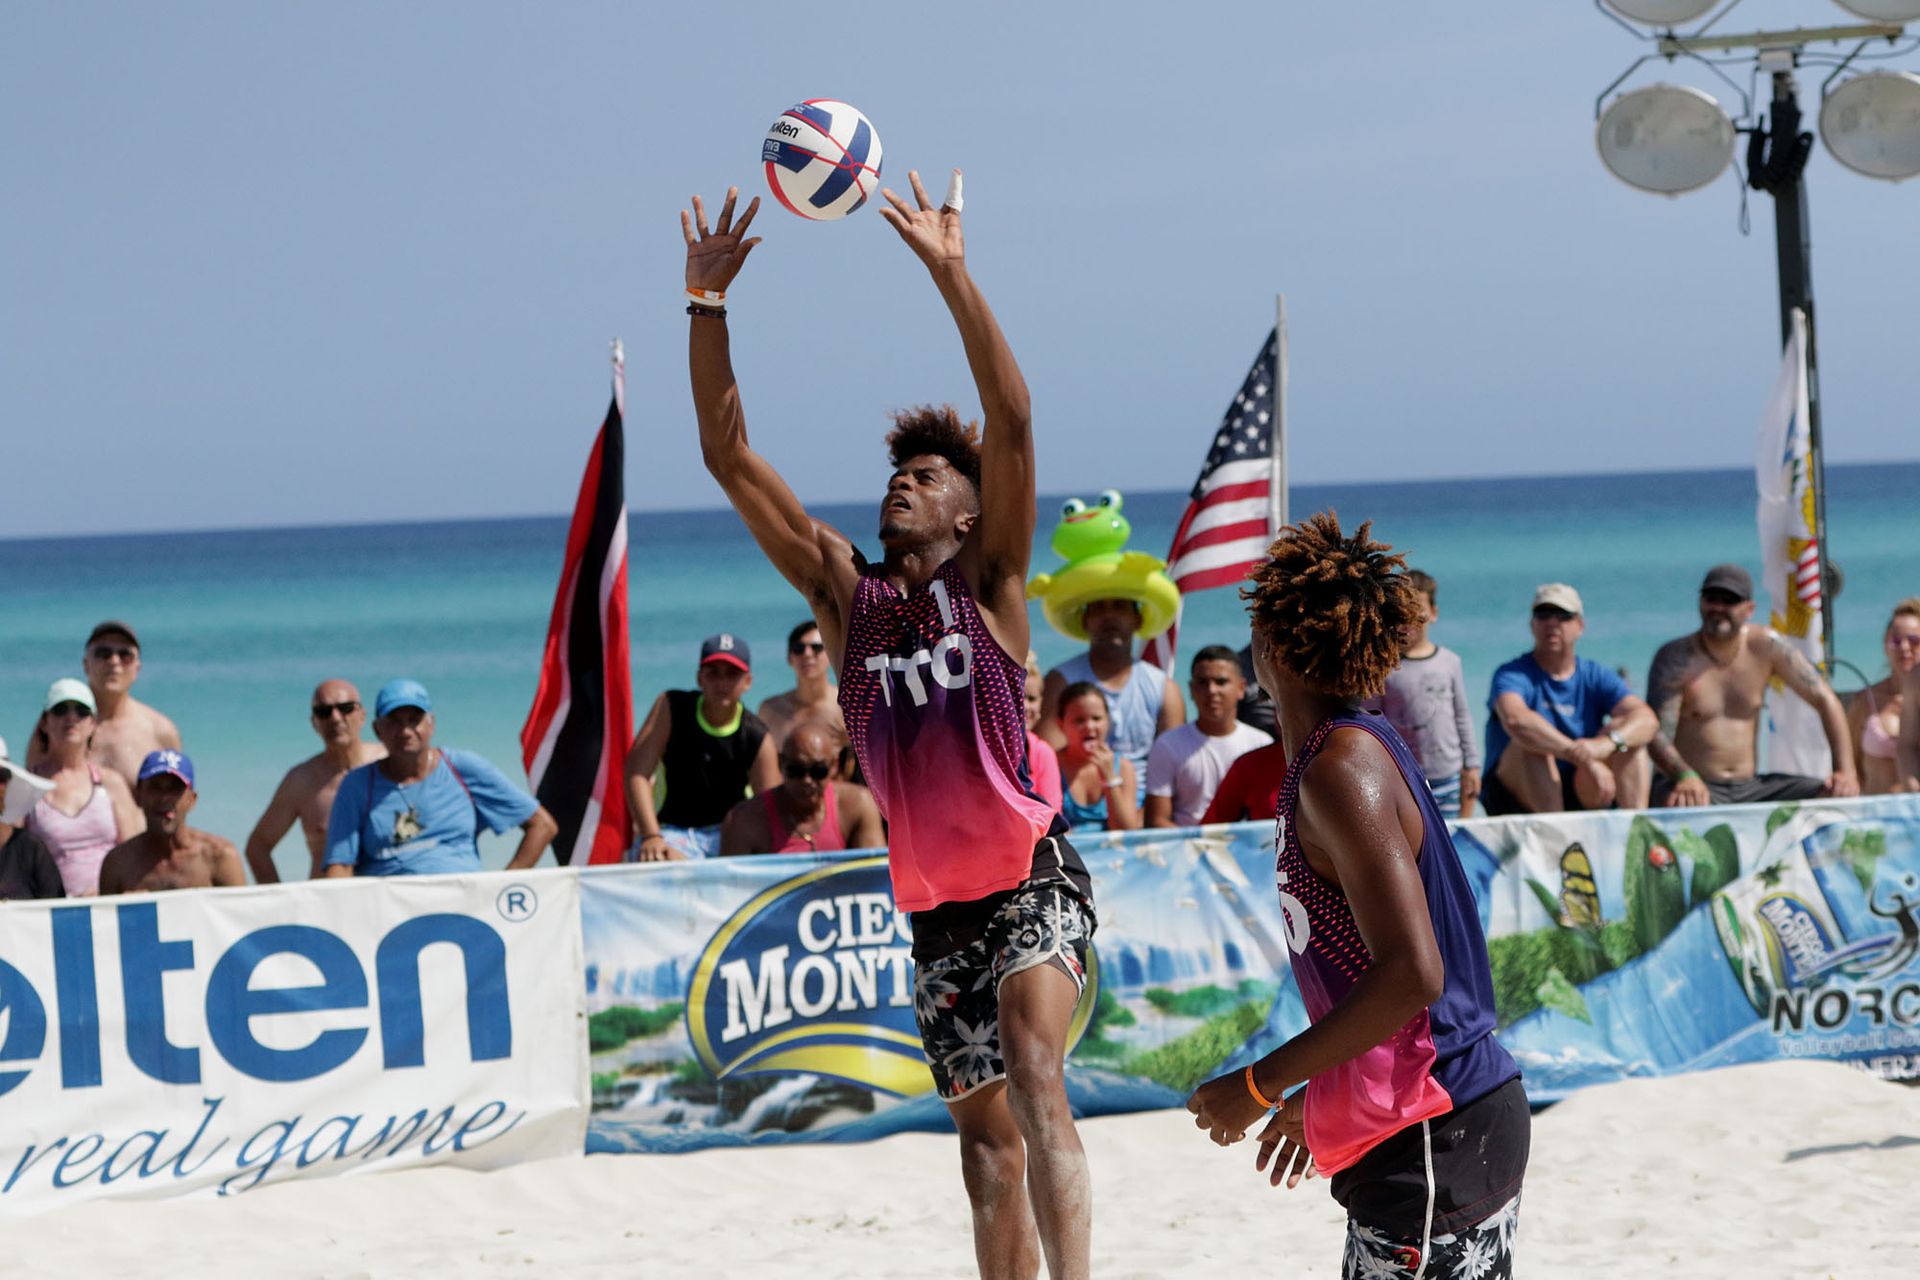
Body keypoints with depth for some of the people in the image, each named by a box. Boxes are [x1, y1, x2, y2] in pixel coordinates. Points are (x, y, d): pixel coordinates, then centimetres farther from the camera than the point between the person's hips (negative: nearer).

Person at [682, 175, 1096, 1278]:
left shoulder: (988, 583, -1)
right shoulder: (844, 590, 7)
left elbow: (1014, 419, -14)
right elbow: (730, 456, 3)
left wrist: (951, 273, -20)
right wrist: (708, 300, -5)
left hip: (1033, 880, -5)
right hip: (936, 905, 5)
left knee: (1033, 1073, -26)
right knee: (985, 1134, 12)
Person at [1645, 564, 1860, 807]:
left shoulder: (1767, 646, 4)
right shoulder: (1676, 658, -7)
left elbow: (1824, 700, 6)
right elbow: (1658, 736, -17)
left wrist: (1846, 771, -8)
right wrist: (1685, 776, -40)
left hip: (1751, 787, 5)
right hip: (1697, 787, -5)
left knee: (1840, 795, -15)